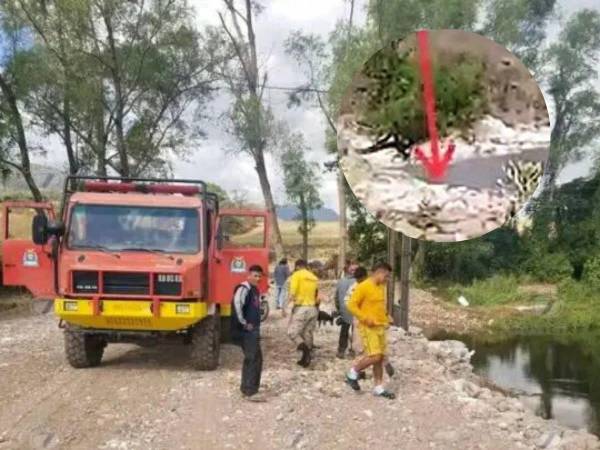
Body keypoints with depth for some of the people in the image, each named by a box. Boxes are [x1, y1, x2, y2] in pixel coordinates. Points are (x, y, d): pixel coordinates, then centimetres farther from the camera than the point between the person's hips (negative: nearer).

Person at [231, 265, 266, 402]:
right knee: (253, 359, -10)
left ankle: (246, 388, 24)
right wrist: (244, 324, -21)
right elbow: (237, 306, -28)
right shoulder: (243, 288, -14)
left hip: (253, 330, 10)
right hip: (246, 331, -10)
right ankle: (250, 392, -6)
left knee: (254, 359, 14)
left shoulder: (255, 290, 16)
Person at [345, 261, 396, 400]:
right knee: (374, 356, -16)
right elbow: (351, 305, -16)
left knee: (380, 357, 8)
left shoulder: (381, 287, 12)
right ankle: (353, 373, 5)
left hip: (380, 327, 8)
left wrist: (386, 316, 11)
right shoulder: (363, 287, -13)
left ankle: (379, 388, 16)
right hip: (368, 327, -8)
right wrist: (365, 318, -20)